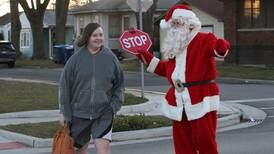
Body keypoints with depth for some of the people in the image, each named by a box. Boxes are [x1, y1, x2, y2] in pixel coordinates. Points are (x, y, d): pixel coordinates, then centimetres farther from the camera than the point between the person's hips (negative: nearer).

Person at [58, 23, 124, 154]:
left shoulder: (110, 58, -1)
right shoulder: (76, 59, -4)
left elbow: (119, 85, 7)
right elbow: (65, 86, -1)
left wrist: (114, 106, -3)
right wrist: (64, 112, -2)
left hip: (103, 113, -1)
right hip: (79, 112, 1)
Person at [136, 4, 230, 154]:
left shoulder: (203, 39, -8)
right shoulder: (174, 47, 17)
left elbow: (219, 47, -27)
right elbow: (165, 69, 27)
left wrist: (221, 48, -51)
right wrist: (145, 56, 25)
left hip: (201, 102, -7)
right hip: (179, 104, 8)